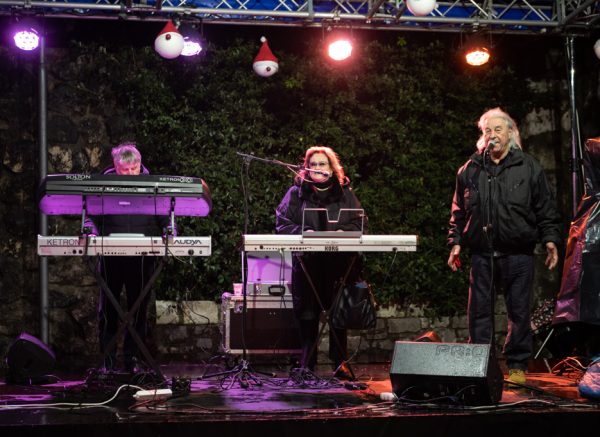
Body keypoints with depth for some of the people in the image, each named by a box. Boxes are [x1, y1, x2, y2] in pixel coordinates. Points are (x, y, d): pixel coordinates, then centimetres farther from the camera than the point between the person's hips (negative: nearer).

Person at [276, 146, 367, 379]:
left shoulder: (345, 192, 13)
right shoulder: (296, 192, 9)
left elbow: (360, 222, 9)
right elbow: (282, 222, 2)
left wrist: (343, 231, -11)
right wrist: (303, 232, -14)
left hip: (340, 261, 1)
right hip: (307, 261, -1)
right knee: (307, 313, -1)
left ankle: (340, 363, 10)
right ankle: (307, 364, 6)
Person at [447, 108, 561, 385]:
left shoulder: (529, 168, 5)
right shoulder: (470, 170, 11)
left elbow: (545, 208, 5)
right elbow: (459, 212, 17)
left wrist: (550, 239, -3)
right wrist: (456, 241, 10)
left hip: (518, 253, -2)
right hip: (482, 253, 2)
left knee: (518, 312, 2)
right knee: (479, 311, 3)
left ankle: (517, 366, 11)